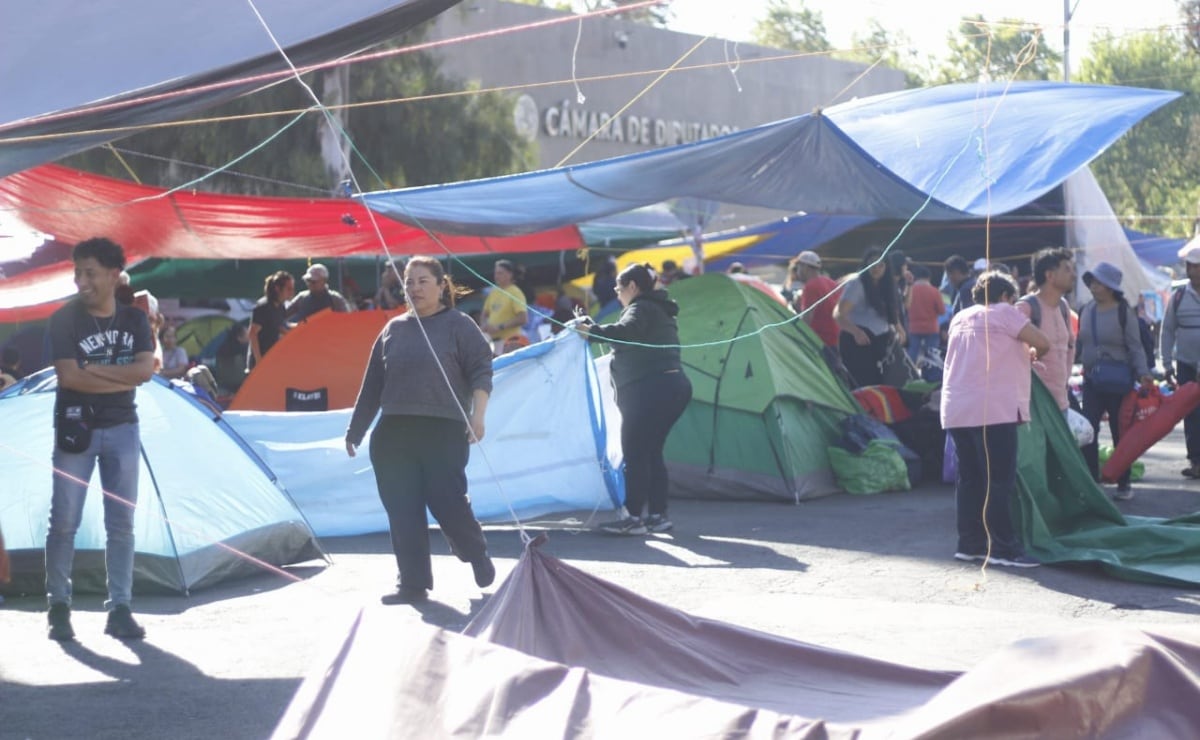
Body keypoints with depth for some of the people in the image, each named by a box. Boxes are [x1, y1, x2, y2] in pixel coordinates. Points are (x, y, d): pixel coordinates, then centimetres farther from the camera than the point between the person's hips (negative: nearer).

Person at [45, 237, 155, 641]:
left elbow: (146, 369, -10)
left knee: (121, 523, 3)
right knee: (64, 521, -1)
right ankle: (59, 607, 11)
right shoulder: (65, 319, -7)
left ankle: (120, 609, 9)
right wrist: (124, 377, -13)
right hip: (76, 429, -3)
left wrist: (96, 369, -16)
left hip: (121, 429, 3)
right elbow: (69, 376, -17)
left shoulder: (134, 320, 3)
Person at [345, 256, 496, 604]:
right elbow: (372, 386, 18)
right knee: (402, 510, 0)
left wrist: (477, 414, -19)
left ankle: (478, 555, 21)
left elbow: (481, 371, -5)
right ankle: (413, 583, 7)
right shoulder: (393, 329, 15)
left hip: (444, 432, -5)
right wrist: (355, 431, 19)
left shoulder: (458, 325, 2)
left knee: (447, 502, -8)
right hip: (393, 433, 5)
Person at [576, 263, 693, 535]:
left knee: (635, 454, -7)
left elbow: (624, 332, -27)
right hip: (674, 387, 10)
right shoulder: (661, 311, 24)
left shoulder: (641, 309, -6)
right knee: (651, 453, 14)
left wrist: (592, 331, -17)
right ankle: (658, 516, 14)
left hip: (650, 390, -10)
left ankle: (633, 518, -8)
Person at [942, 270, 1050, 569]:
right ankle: (1003, 547, -8)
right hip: (993, 409, -7)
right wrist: (1034, 354, 18)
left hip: (956, 410, 7)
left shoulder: (960, 318, 21)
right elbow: (1042, 343, -4)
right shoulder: (1003, 313, 0)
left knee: (969, 478, 11)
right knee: (999, 481, -6)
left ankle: (970, 543, 12)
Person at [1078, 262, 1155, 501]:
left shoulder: (1124, 313, -10)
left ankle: (1124, 484, 13)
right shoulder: (1085, 311, 5)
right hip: (1091, 380, 4)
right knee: (1088, 432, -2)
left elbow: (1135, 347, -9)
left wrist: (1143, 373, -21)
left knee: (1120, 433, 5)